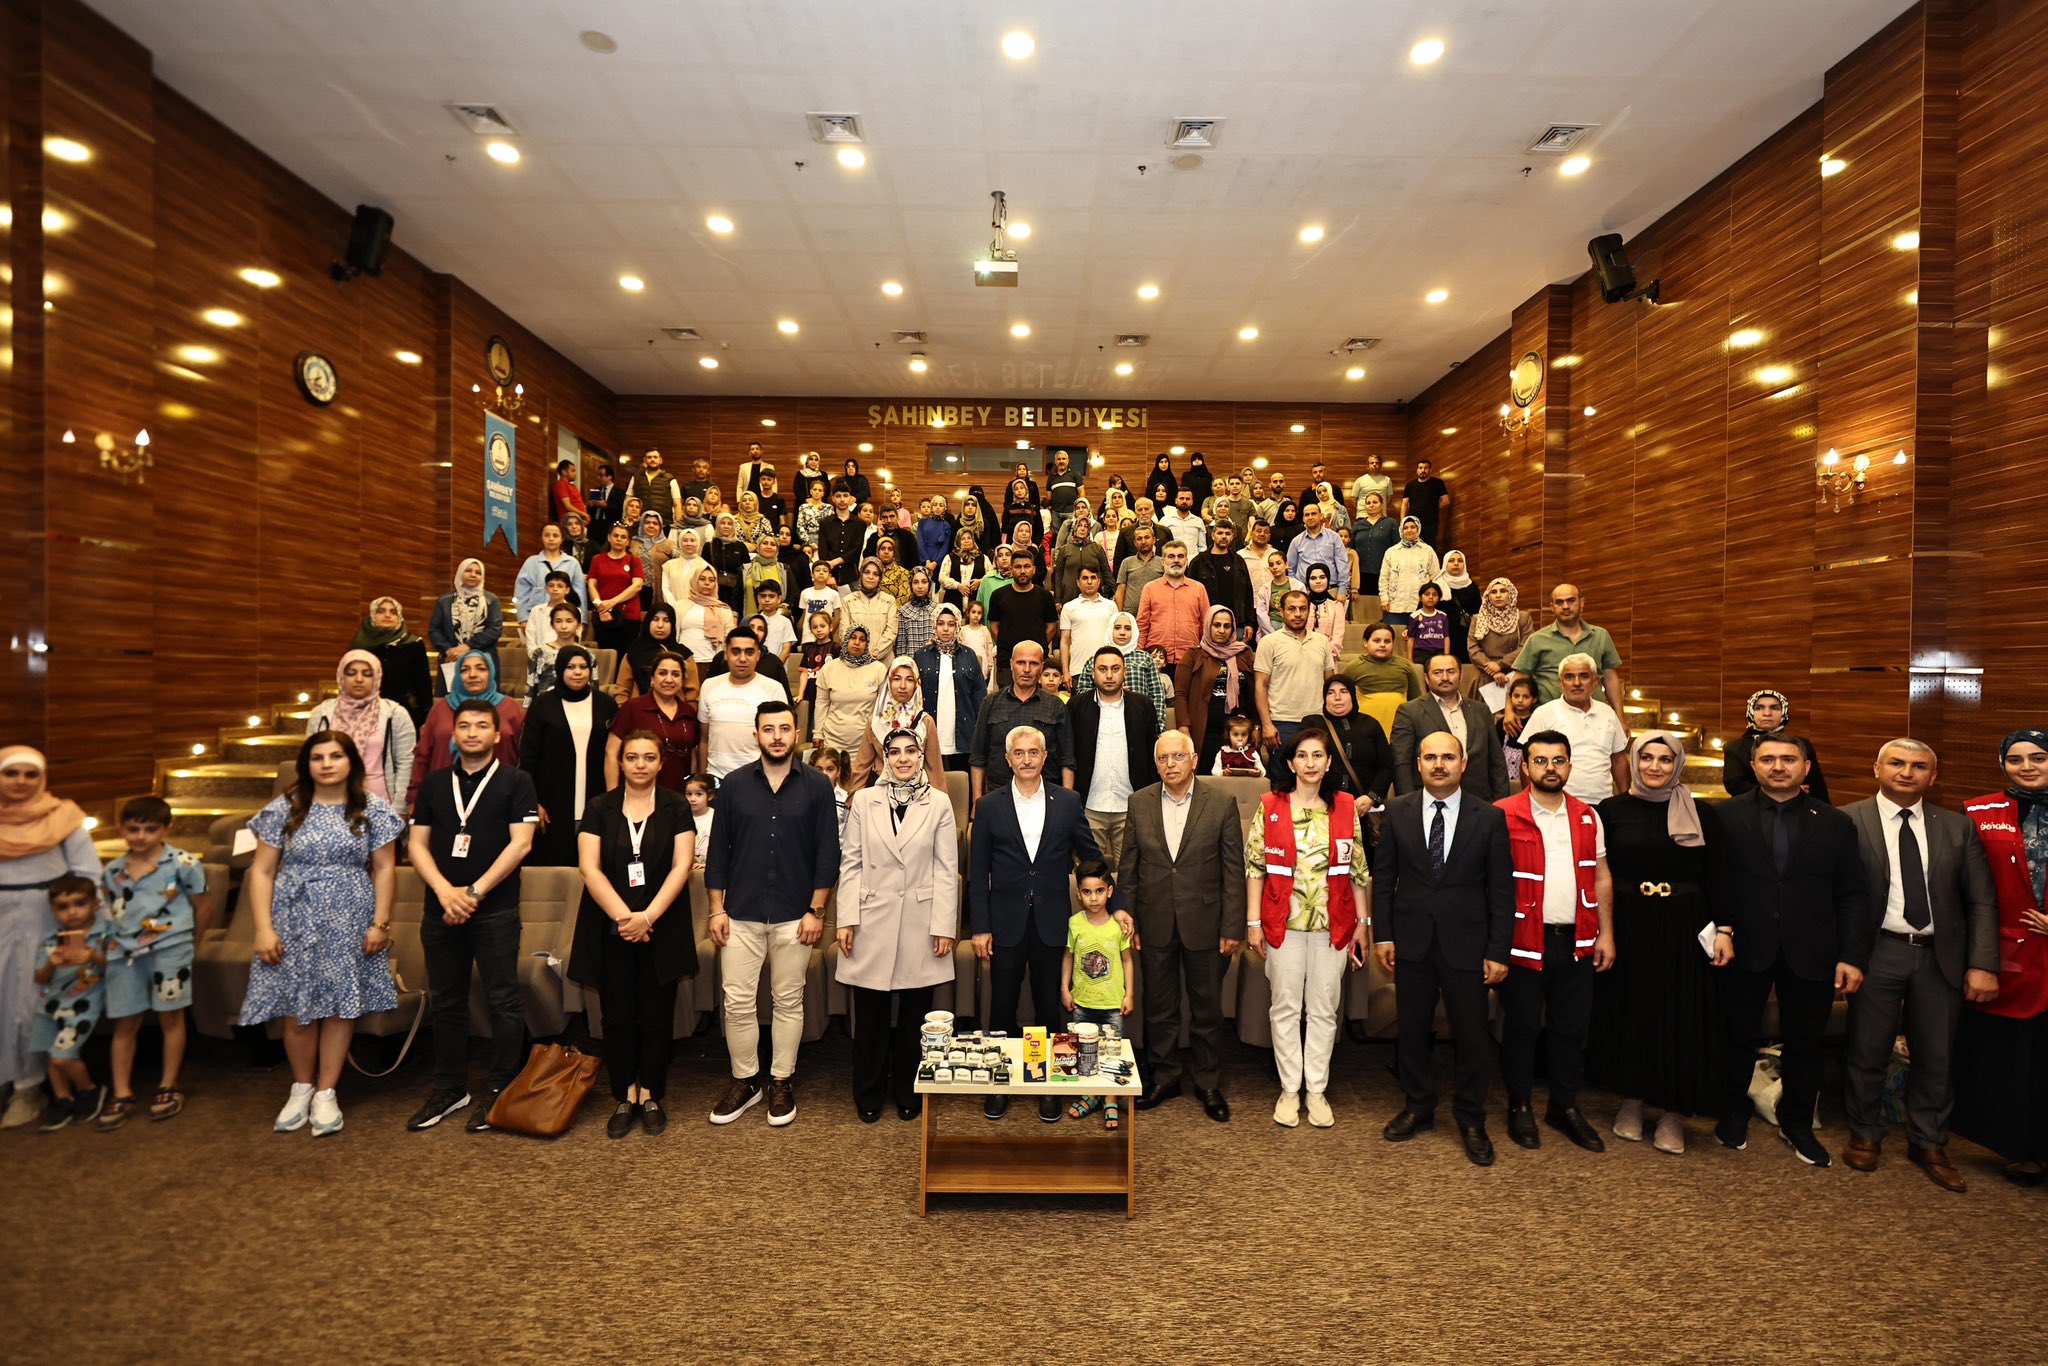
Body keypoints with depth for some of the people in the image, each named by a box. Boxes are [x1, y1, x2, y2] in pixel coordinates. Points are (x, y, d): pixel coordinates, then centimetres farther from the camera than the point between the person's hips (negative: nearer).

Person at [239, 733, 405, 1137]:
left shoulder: (373, 810, 3)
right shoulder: (284, 810, 3)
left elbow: (384, 869, 3)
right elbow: (262, 871, 3)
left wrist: (380, 923, -3)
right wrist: (264, 928, -5)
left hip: (350, 924, 0)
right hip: (295, 922, 0)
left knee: (341, 1005, 2)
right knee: (297, 1010, 4)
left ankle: (326, 1093, 16)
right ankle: (301, 1087, 24)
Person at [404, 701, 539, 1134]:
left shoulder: (515, 781, 0)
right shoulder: (435, 785, 13)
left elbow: (521, 843, -7)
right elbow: (417, 844, 8)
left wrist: (474, 892, -12)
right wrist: (445, 891, -8)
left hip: (495, 909, -4)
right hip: (440, 909, 4)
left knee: (502, 1001, -1)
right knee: (446, 1002, 12)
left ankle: (500, 1090, 11)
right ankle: (449, 1088, 25)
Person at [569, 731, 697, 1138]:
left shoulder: (676, 807, 2)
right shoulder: (599, 808, 4)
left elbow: (682, 865, -5)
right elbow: (589, 867, -4)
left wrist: (648, 916, -15)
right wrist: (622, 915, -15)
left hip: (662, 930, -1)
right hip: (610, 931, 1)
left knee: (657, 1016, 5)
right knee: (618, 1017, 6)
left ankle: (650, 1096, 19)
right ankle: (624, 1098, 19)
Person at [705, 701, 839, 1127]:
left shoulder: (817, 785, -1)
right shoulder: (734, 784, 3)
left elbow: (827, 853, -1)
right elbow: (718, 851, 5)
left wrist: (816, 910, -5)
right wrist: (717, 909, 1)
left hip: (794, 915, -1)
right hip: (741, 915, 1)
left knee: (789, 1002, 9)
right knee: (737, 1002, 5)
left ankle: (782, 1082, 24)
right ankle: (744, 1081, 23)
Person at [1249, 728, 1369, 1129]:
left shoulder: (1346, 807, 2)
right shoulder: (1270, 806, -2)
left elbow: (1357, 869, 7)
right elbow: (1255, 865, -1)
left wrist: (1362, 921, 6)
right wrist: (1253, 922, -3)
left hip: (1333, 924, 1)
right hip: (1283, 923, -1)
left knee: (1324, 1008, 9)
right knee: (1286, 1006, 7)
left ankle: (1317, 1089, 22)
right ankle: (1290, 1089, 20)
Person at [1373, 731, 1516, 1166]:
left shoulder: (1489, 818, -3)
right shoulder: (1397, 812, 0)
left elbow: (1501, 890, -2)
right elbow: (1383, 876, 4)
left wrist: (1499, 951, -5)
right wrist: (1382, 934, -1)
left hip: (1466, 944, -1)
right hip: (1411, 940, 1)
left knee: (1472, 1035, 6)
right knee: (1412, 1030, 12)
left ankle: (1471, 1121, 25)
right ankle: (1417, 1107, 31)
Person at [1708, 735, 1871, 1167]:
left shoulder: (1835, 823, 4)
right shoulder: (1727, 816, -2)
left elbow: (1853, 896, 2)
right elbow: (1714, 882, -5)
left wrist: (1852, 956, -4)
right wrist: (1721, 928, -16)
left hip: (1810, 953, 2)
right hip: (1745, 948, -1)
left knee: (1804, 1042, 13)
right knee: (1739, 1036, 12)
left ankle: (1797, 1123, 33)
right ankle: (1734, 1114, 31)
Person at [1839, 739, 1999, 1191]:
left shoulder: (1958, 828, 6)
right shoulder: (1848, 822, -5)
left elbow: (1981, 901, 6)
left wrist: (1983, 964, -2)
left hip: (1940, 956, 3)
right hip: (1878, 953, -3)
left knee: (1935, 1055, 12)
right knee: (1868, 1050, 7)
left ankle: (1928, 1144, 30)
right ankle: (1865, 1135, 26)